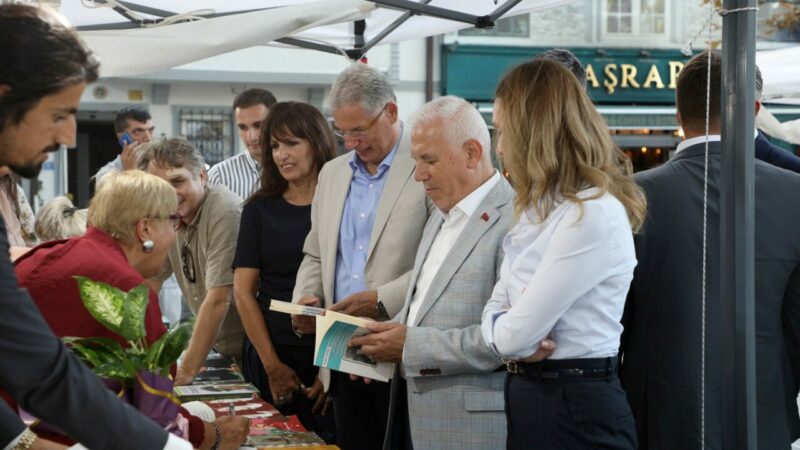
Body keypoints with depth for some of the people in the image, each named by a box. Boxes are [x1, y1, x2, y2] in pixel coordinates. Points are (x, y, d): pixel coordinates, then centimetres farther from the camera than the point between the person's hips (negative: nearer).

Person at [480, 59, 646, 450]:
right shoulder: (542, 208, 12)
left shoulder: (594, 215, -20)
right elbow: (496, 311, 11)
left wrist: (499, 326, 2)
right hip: (529, 397, 9)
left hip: (575, 407, -9)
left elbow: (516, 335, -20)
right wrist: (503, 325, -11)